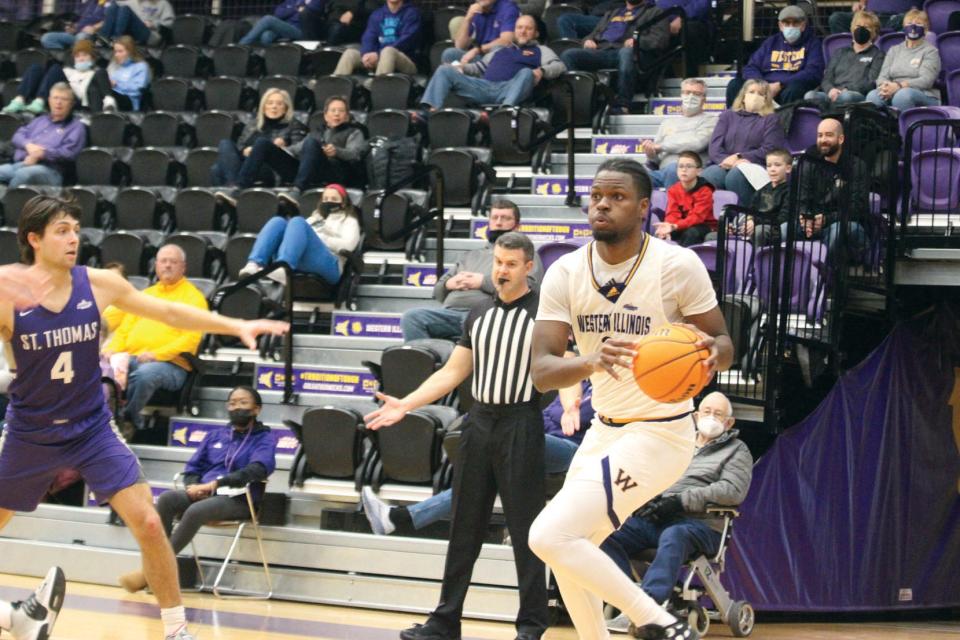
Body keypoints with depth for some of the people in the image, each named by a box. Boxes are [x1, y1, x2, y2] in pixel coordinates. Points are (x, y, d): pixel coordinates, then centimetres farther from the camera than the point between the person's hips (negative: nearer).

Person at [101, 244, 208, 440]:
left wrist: (156, 354, -16)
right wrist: (112, 349, 3)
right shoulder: (145, 295, 27)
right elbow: (125, 328, 26)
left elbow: (191, 337, -5)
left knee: (144, 374, -39)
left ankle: (128, 421, -19)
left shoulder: (193, 297, 8)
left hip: (171, 364, -5)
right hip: (131, 358, 5)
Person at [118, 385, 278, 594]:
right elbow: (192, 468, 21)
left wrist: (216, 483, -22)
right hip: (203, 494, 5)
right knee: (166, 499, -27)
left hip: (239, 500, -5)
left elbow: (257, 469, -12)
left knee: (196, 511, -35)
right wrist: (194, 486, -5)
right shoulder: (215, 436, 24)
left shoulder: (264, 438, 7)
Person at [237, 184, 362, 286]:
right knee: (278, 221, -18)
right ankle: (254, 265, -45)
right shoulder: (314, 219, 41)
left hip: (327, 264, -4)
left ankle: (282, 270, -56)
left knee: (298, 221, -27)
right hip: (297, 263, 4)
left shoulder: (348, 221, 28)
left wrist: (319, 238, -1)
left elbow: (348, 245, 6)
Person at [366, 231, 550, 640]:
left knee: (525, 529, -2)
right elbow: (453, 372, 14)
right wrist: (404, 404, 6)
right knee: (464, 528, 8)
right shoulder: (479, 314, 12)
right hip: (479, 422, 6)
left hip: (520, 425, -5)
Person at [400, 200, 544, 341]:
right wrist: (449, 283, 6)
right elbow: (438, 292, 32)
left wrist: (483, 282, -4)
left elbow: (527, 285, -3)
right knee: (412, 316, -23)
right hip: (450, 312, 6)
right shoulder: (471, 255, 35)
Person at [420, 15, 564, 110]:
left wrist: (541, 71, -13)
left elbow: (558, 66, 8)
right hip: (484, 85, 4)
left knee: (526, 72, -36)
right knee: (445, 70, -10)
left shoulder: (540, 50, 24)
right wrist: (462, 67, 14)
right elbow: (479, 67, 35)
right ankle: (431, 110, -35)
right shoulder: (500, 50, 36)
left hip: (509, 89, -4)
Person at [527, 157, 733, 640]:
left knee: (551, 536, -19)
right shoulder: (565, 274, -6)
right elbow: (541, 370, -13)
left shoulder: (677, 265, -16)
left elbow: (723, 342, -7)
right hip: (605, 429, 7)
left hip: (660, 434, -7)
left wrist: (711, 354, -32)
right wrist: (590, 363, -36)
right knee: (567, 553, 15)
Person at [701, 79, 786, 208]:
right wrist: (726, 160, -12)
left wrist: (739, 158, -10)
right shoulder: (728, 115, 27)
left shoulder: (771, 119, 19)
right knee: (708, 175, -33)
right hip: (725, 165, 2)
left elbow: (769, 150, 2)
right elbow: (715, 145, 12)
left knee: (735, 175, -38)